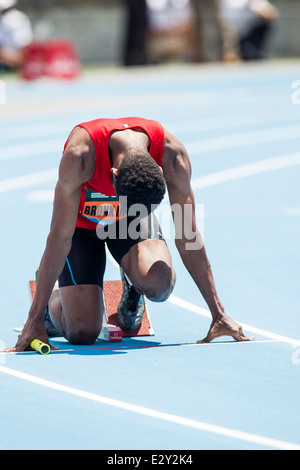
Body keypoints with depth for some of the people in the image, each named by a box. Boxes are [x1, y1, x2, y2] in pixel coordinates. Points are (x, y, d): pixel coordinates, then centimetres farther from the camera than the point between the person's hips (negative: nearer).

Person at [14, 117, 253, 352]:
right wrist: (35, 319, -30)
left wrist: (218, 313, -17)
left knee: (158, 284, -31)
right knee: (82, 334, -16)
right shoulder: (79, 155, -39)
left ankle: (133, 284, 9)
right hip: (82, 224, -2)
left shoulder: (172, 156, -32)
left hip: (133, 222, 2)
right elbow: (60, 238, -32)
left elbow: (188, 236, -19)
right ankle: (54, 301, 21)